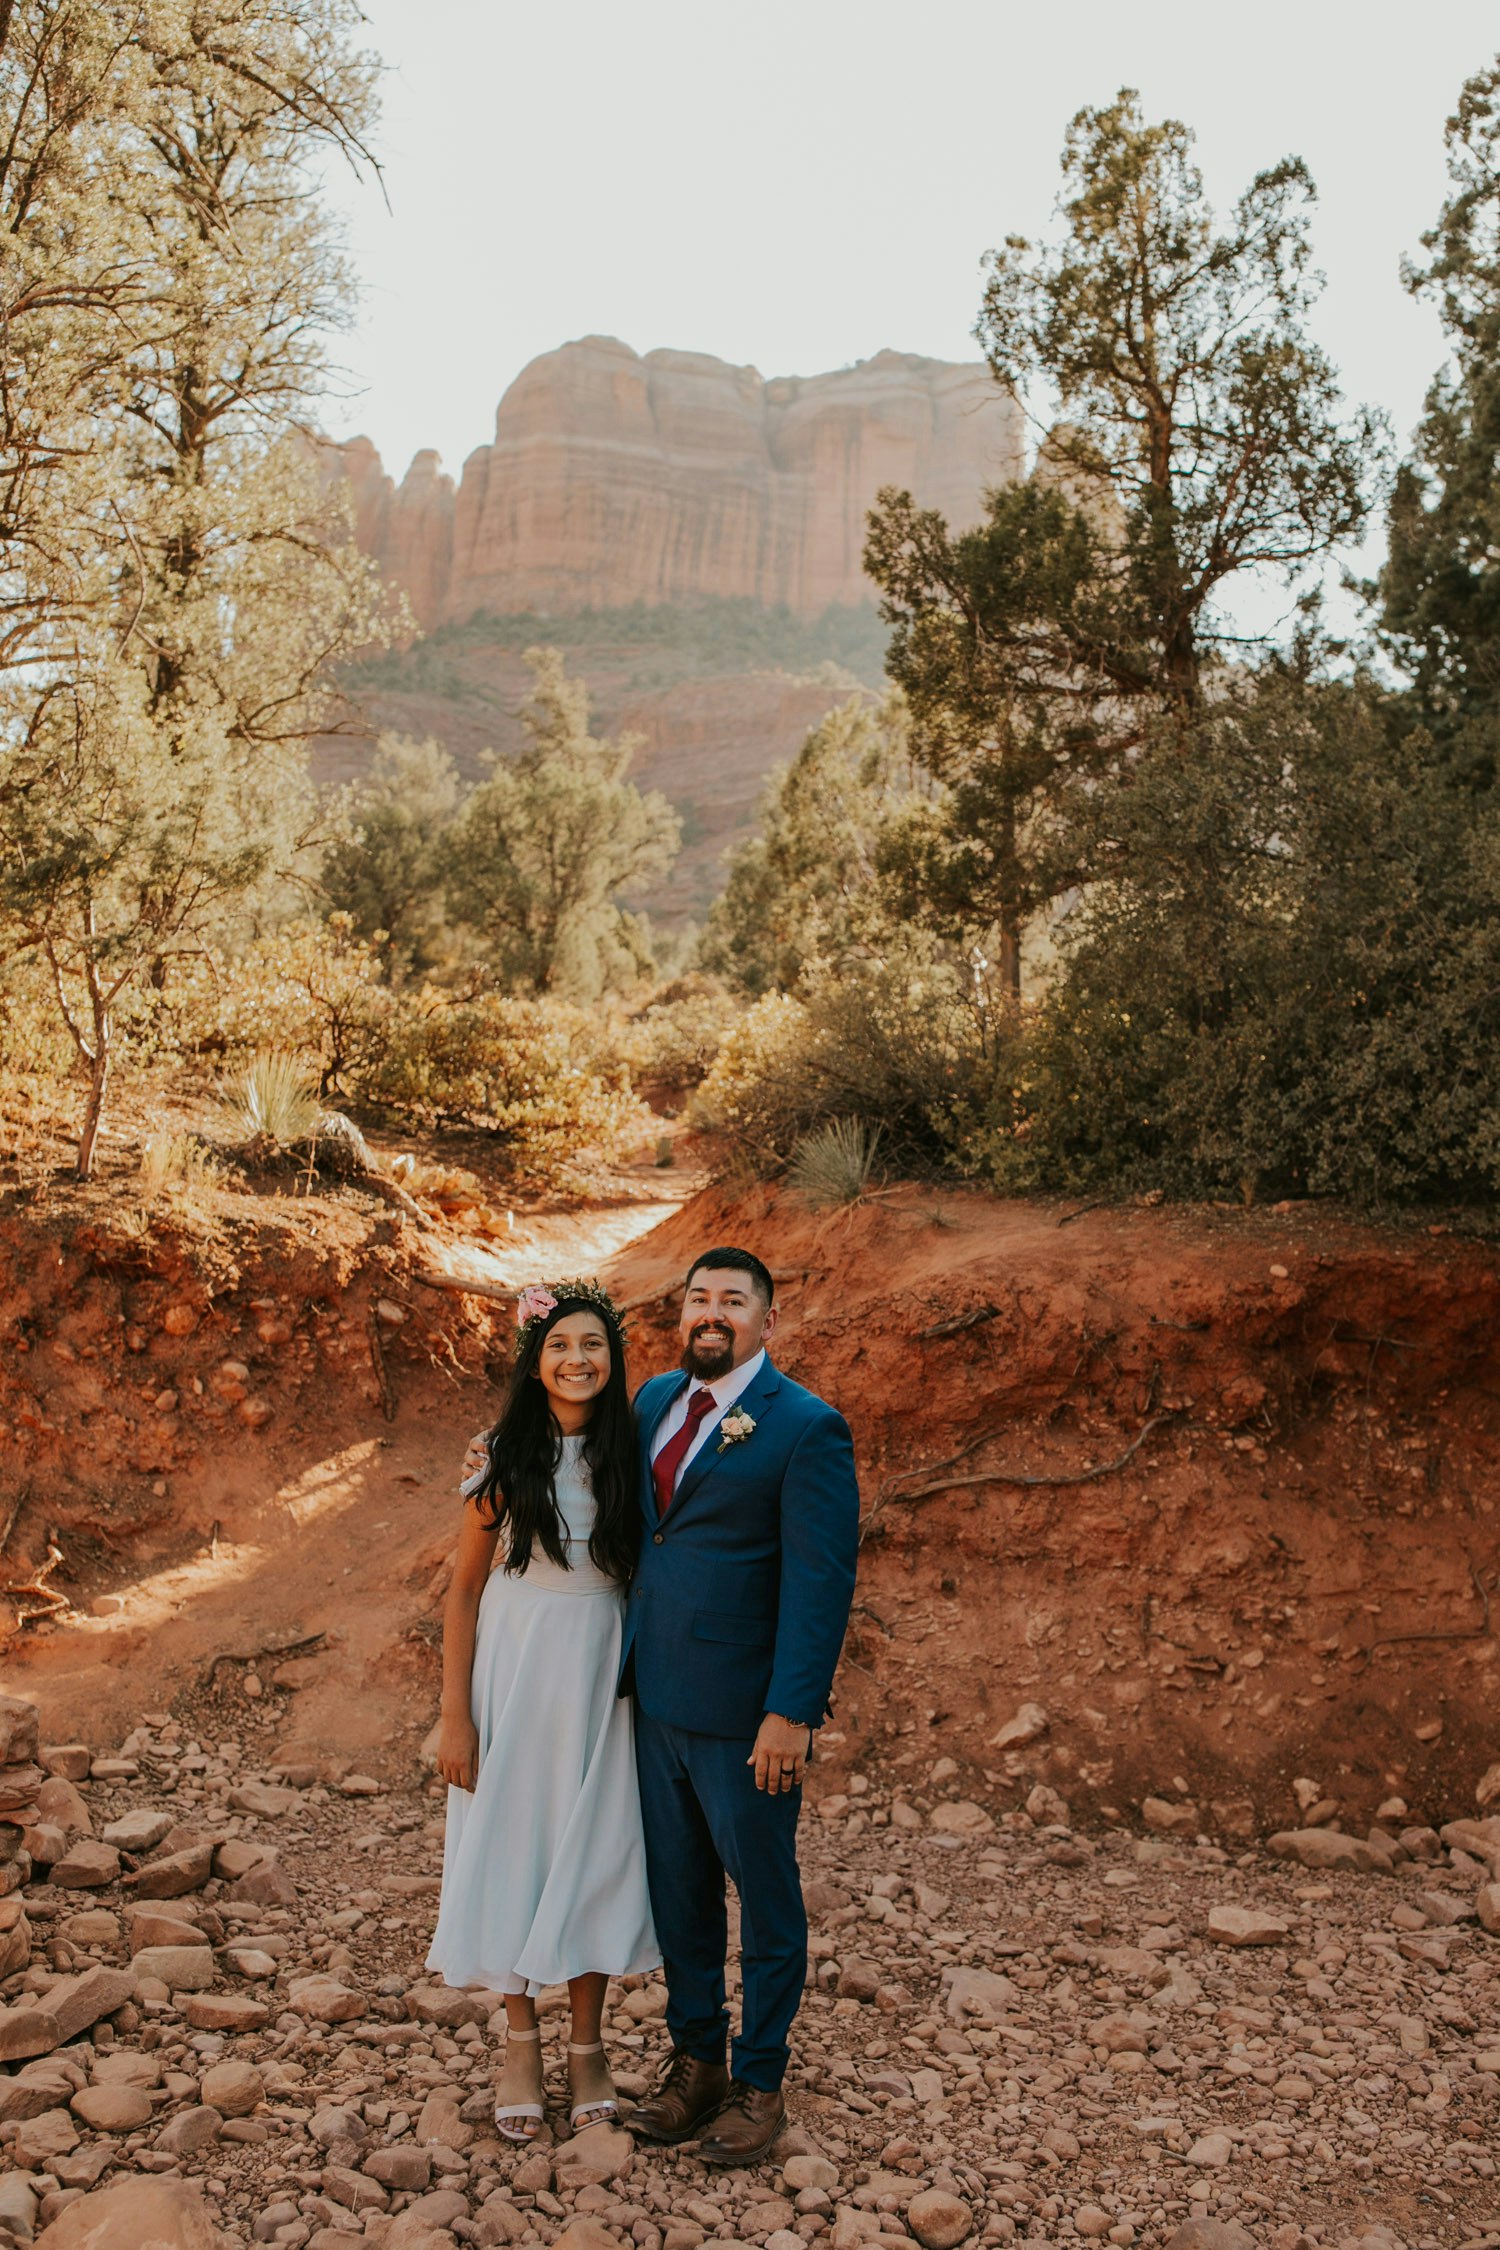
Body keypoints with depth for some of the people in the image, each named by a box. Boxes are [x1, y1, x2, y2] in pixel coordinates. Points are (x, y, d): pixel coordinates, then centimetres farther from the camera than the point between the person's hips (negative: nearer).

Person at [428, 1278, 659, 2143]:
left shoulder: (629, 1452, -3)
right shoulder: (504, 1456, -6)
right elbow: (465, 1590, -2)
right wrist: (456, 1716, -4)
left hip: (599, 1670, 1)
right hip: (514, 1661, -1)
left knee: (593, 1849, 8)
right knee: (511, 1844, 6)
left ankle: (589, 2048, 25)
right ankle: (521, 2044, 26)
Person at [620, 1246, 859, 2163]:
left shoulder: (807, 1429, -14)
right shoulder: (656, 1398, 7)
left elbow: (821, 1584, -16)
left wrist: (790, 1714, -20)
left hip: (746, 1712, -6)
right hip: (658, 1698, 6)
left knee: (765, 1898, 11)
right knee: (678, 1890, 18)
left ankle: (760, 2086, 27)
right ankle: (696, 2063, 35)